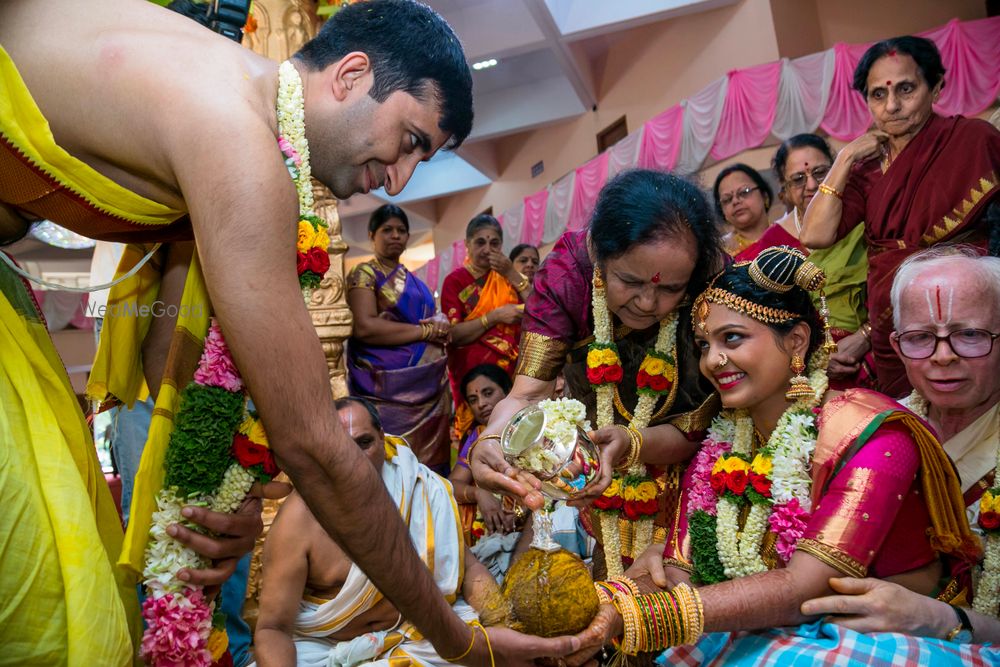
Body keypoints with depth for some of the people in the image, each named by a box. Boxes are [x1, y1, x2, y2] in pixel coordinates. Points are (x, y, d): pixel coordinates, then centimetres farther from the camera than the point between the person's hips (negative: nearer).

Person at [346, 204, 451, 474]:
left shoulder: (413, 280, 21)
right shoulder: (364, 273, -1)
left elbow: (434, 321, 24)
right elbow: (365, 327, -16)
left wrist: (440, 327, -1)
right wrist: (426, 331, -10)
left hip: (430, 384, 7)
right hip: (391, 387, -7)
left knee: (431, 465, 7)